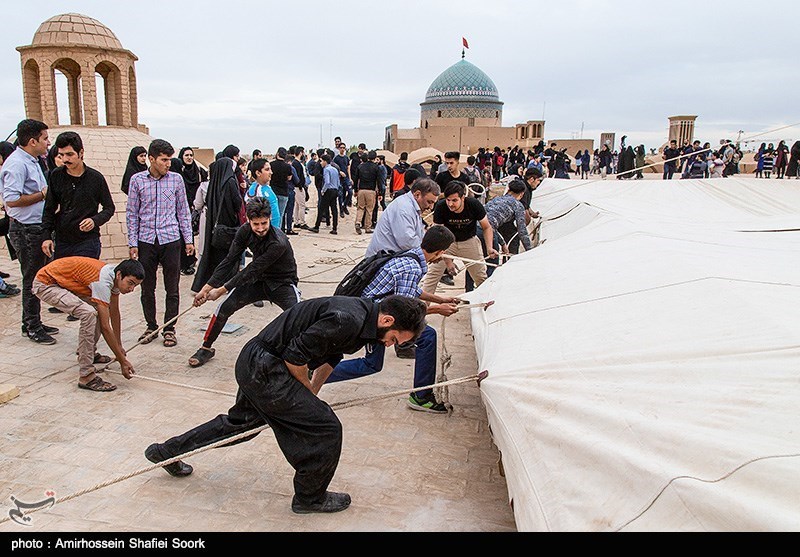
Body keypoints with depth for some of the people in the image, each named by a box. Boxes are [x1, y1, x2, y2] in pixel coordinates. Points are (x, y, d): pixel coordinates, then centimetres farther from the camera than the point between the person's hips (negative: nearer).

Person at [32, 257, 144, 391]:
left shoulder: (115, 276, -3)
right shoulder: (103, 281, -30)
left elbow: (115, 313, 11)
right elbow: (105, 327, -28)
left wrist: (119, 346, 17)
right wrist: (122, 361, -24)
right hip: (45, 284, -10)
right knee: (89, 313, -29)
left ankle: (88, 353, 29)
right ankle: (87, 376, -25)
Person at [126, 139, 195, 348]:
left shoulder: (176, 179, 2)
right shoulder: (137, 180, 1)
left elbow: (183, 211, 8)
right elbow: (132, 213, 4)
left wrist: (188, 239, 4)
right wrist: (132, 243, -1)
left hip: (171, 239, 0)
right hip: (146, 241, 0)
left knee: (172, 289, 5)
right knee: (147, 289, 10)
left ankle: (169, 328, 17)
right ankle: (151, 326, 25)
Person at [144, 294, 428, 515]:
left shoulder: (362, 313, 5)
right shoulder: (347, 320, -27)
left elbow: (330, 354, 19)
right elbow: (296, 356, -22)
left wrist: (311, 393, 15)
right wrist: (309, 393, -5)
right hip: (265, 370, -10)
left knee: (241, 421, 28)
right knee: (326, 428, -5)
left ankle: (166, 451, 43)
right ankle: (310, 497, 16)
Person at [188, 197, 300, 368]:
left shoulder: (278, 243, -33)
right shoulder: (245, 231, -14)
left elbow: (252, 271, -29)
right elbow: (229, 261, -10)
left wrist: (221, 290, -23)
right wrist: (206, 288, -15)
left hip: (282, 283, -5)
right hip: (258, 280, 5)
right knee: (225, 307, -6)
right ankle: (206, 348, 15)